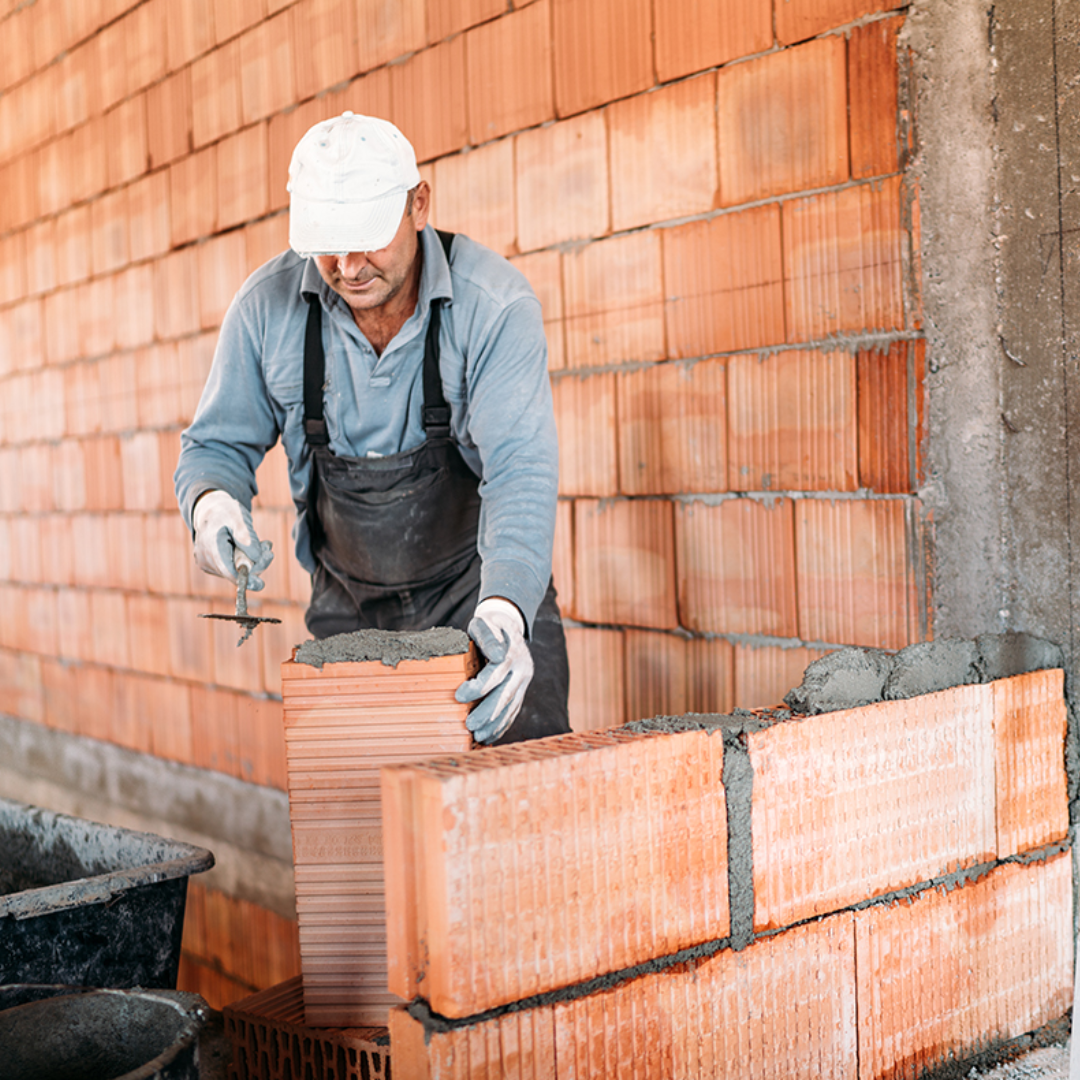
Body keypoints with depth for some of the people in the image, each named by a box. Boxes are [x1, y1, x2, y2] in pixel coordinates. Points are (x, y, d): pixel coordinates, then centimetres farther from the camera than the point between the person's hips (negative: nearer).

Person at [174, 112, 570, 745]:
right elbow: (218, 444, 2)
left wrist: (504, 607, -43)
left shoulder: (495, 305, -20)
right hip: (350, 611, 3)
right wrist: (212, 501, -23)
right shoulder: (268, 307, -11)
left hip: (486, 596, -2)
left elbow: (518, 472, -27)